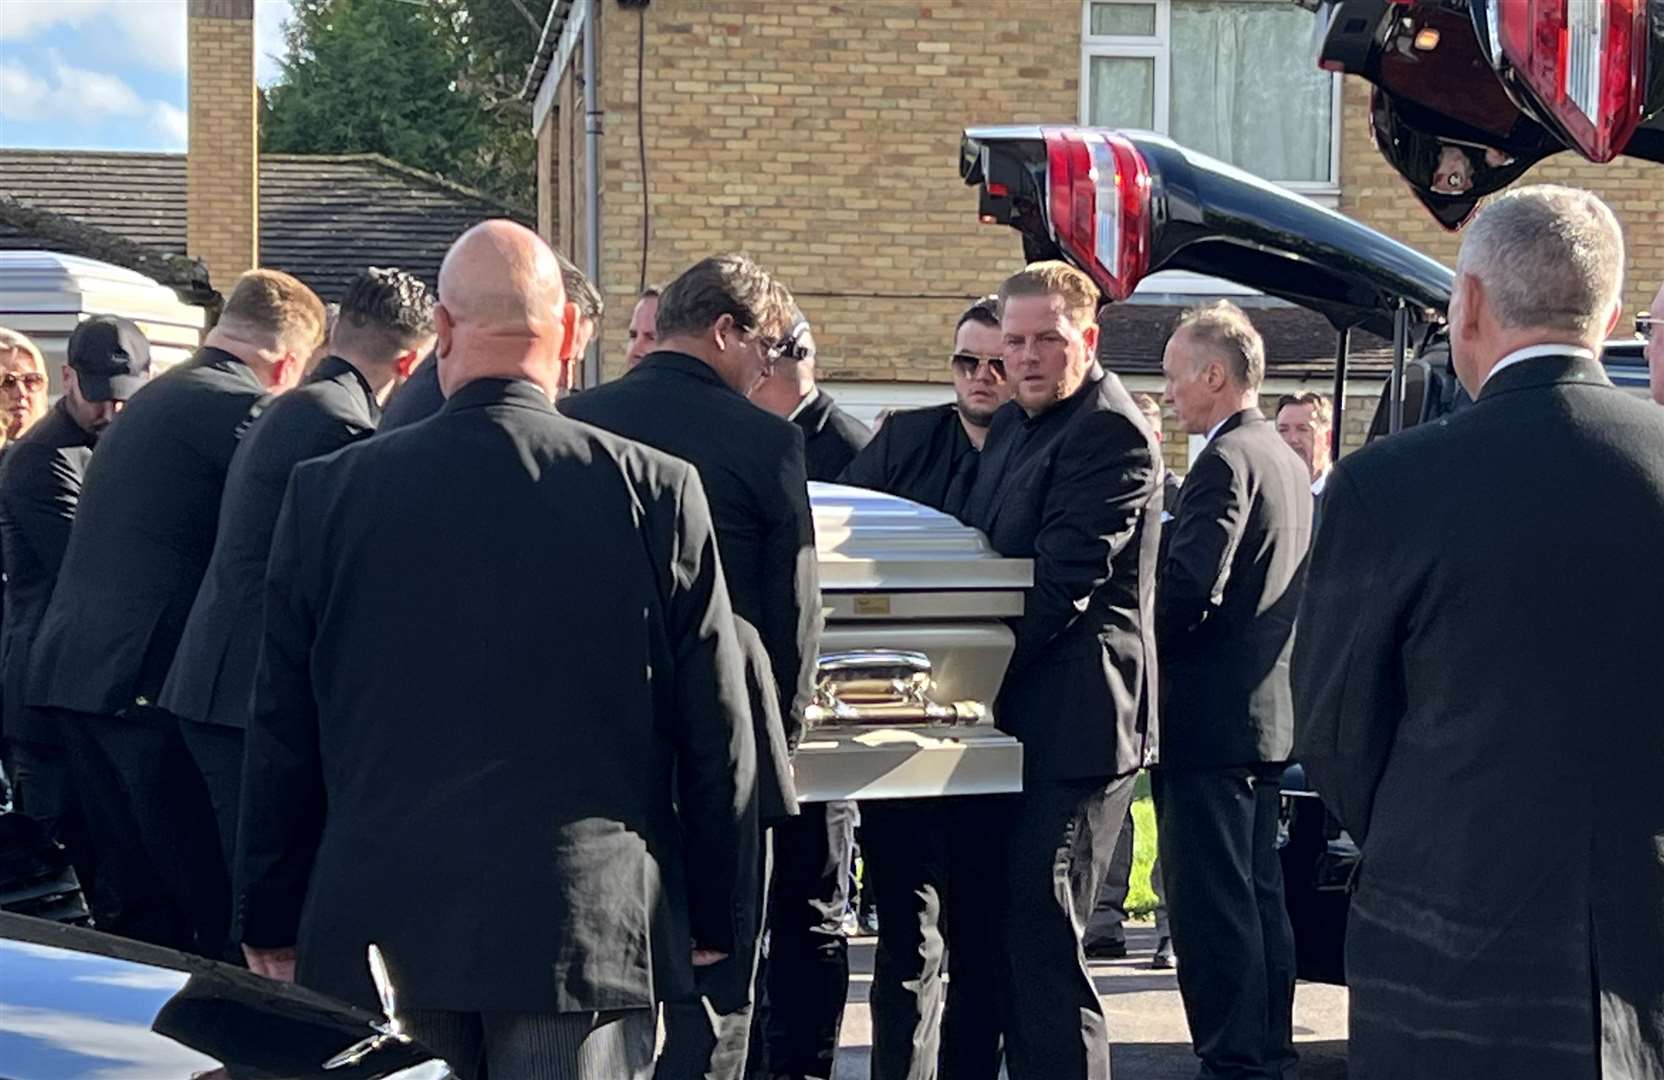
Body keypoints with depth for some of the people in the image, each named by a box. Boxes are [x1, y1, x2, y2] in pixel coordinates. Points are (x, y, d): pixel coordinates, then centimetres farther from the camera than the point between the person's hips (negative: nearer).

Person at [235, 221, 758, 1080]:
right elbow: (715, 732, -1)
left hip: (378, 937, 2)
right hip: (590, 932, -1)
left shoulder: (328, 493, -2)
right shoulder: (660, 493, -6)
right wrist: (716, 914, 11)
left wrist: (270, 919, 15)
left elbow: (281, 734, 5)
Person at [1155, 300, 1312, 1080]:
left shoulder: (1226, 461, -15)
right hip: (1267, 712, 10)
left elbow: (1190, 588, -23)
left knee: (1211, 905, -6)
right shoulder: (1287, 462, 15)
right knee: (1258, 896, 15)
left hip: (1209, 719, -10)